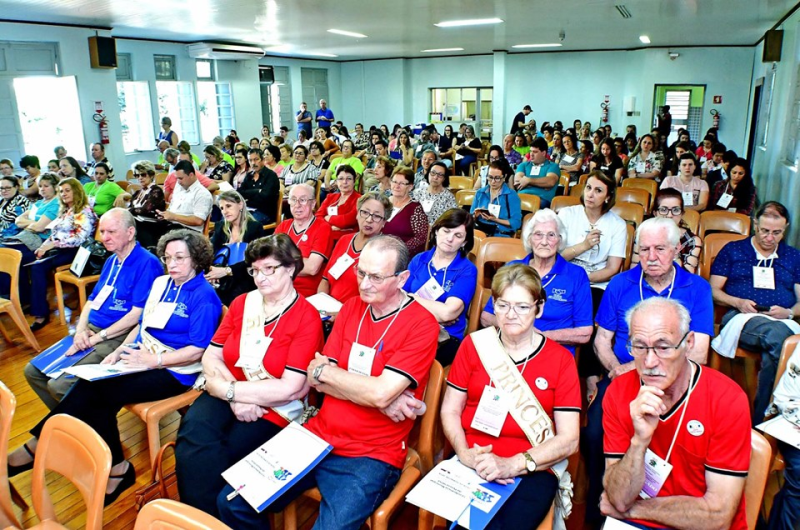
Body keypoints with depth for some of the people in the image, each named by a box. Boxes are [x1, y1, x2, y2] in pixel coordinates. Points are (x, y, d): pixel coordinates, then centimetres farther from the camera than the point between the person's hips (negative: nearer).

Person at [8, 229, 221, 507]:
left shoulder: (204, 296, -13)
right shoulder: (161, 283, 11)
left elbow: (197, 351, -18)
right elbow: (143, 324, 18)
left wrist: (152, 360, -18)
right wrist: (120, 351, 2)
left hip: (174, 372, -7)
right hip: (142, 356, 7)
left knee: (97, 392, -20)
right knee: (90, 387, -17)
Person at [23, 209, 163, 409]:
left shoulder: (147, 263, -15)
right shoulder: (111, 261, 16)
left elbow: (138, 314, -20)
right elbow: (92, 300, 17)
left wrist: (97, 337, -16)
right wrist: (80, 330, -2)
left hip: (117, 339, -9)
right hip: (89, 331, 10)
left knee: (60, 385, -20)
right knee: (33, 371, 7)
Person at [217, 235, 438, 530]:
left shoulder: (421, 324, -12)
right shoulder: (351, 308, 7)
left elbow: (380, 393, -21)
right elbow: (315, 376, 0)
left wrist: (325, 371, -6)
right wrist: (374, 396, -14)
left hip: (371, 457, -5)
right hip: (318, 437, 6)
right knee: (232, 503, 1)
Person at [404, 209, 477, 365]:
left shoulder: (467, 270, -2)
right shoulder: (419, 260, 11)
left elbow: (448, 312, -14)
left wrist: (412, 297, -2)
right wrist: (436, 313, -9)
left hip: (445, 339, -3)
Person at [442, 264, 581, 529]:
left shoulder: (561, 360, 3)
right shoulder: (474, 344, 7)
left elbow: (569, 440, -1)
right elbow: (450, 411, 7)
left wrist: (513, 465, -14)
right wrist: (465, 454, -12)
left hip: (534, 470, -1)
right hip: (474, 465, 1)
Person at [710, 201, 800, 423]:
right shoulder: (733, 250, 19)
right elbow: (714, 291, 13)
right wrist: (738, 302, -7)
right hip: (742, 318, -2)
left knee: (773, 354, -38)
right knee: (778, 334, -40)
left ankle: (760, 419, -28)